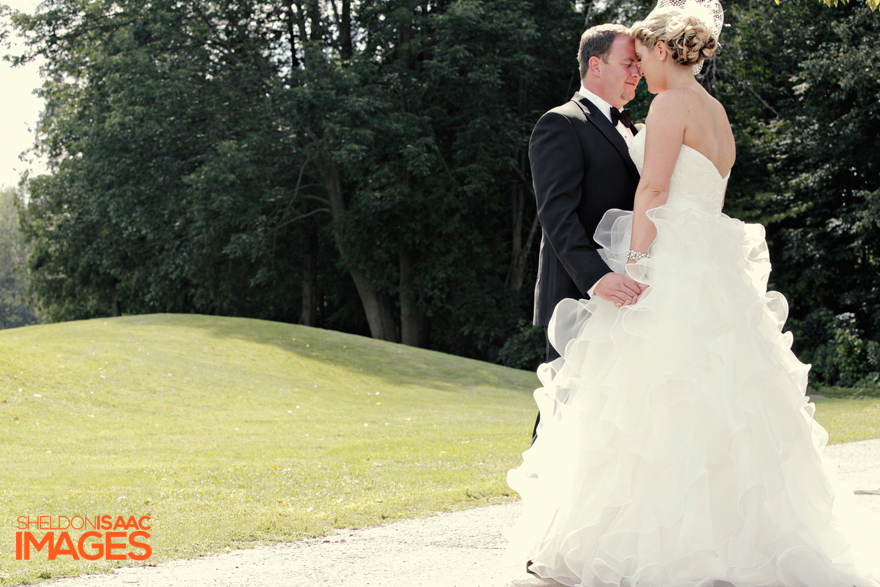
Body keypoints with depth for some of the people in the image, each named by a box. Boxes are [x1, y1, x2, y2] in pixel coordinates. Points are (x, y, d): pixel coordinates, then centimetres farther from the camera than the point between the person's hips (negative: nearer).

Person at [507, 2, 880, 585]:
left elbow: (654, 192, -15)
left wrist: (632, 271, -18)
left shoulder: (672, 104, -7)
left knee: (657, 404, -9)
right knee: (711, 406, 8)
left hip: (670, 264, -9)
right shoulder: (718, 113, 21)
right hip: (713, 268, 9)